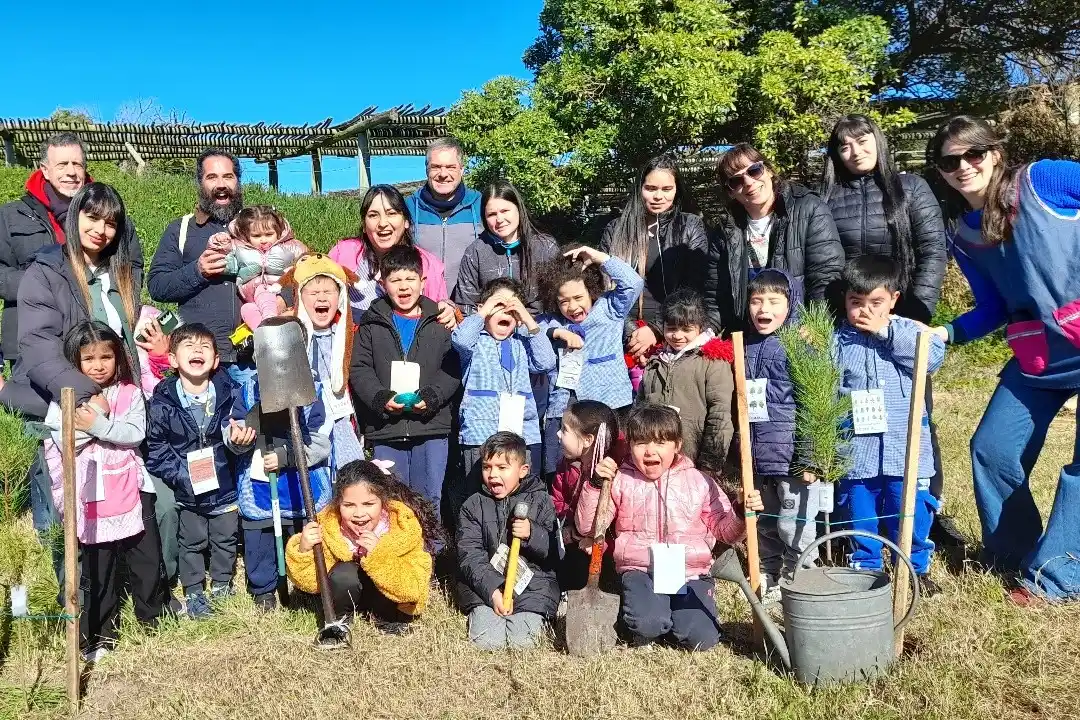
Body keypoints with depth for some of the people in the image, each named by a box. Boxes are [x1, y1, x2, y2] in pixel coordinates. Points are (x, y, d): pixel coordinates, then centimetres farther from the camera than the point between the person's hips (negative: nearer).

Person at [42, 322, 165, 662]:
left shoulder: (130, 393, -1)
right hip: (91, 494, -1)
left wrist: (98, 424, -22)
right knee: (97, 566, 10)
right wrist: (96, 413, -19)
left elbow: (136, 433, -12)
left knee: (147, 556, 12)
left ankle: (152, 615, 31)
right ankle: (99, 632, 23)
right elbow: (64, 443, -14)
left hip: (130, 488, 1)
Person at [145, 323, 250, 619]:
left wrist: (241, 438, -33)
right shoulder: (162, 401, -12)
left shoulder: (228, 393, -11)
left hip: (224, 484, 1)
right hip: (187, 491, -1)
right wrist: (181, 476, -16)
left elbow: (235, 431, -9)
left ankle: (221, 584, 39)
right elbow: (156, 449, -7)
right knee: (192, 542, 14)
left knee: (225, 538, 18)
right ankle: (194, 593, 32)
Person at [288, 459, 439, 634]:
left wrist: (378, 557, -45)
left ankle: (387, 619, -2)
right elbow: (311, 584, -15)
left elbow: (413, 590, -32)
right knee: (342, 576, -29)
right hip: (348, 594, 1)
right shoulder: (328, 525, -23)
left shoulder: (404, 525, -28)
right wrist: (303, 552, -35)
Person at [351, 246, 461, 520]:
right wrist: (382, 398, -13)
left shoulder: (440, 322, 7)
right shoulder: (372, 324, 9)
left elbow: (453, 368, 0)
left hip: (432, 425, 0)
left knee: (429, 499, 5)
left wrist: (430, 397, -15)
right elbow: (359, 369, 3)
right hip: (385, 428, 1)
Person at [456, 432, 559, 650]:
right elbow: (469, 556, -4)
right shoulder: (474, 505, 5)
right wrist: (492, 590, -18)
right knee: (486, 640, -20)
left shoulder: (541, 501, 3)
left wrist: (532, 534, -21)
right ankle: (481, 613, 12)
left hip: (533, 584, -1)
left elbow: (556, 550, -1)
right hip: (484, 585, 1)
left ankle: (536, 616, 11)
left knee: (521, 640, -21)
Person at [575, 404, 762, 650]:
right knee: (647, 625, -30)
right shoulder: (621, 481, 4)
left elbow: (724, 529, 11)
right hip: (640, 572, -1)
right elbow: (586, 528, 0)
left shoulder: (698, 482, 7)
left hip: (691, 573, 2)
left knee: (702, 638, -18)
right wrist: (594, 485, -12)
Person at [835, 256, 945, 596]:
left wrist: (885, 332, -16)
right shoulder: (836, 340, 1)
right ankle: (865, 568, 28)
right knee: (860, 513, 12)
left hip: (904, 445, 0)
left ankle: (917, 568, 28)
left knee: (911, 511, 8)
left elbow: (933, 356, -17)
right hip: (856, 448, 1)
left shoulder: (909, 331, 1)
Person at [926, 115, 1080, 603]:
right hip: (1038, 357, 6)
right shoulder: (960, 234, 5)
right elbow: (994, 308, 9)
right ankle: (1011, 555, 26)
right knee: (991, 449, 6)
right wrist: (945, 334, -6)